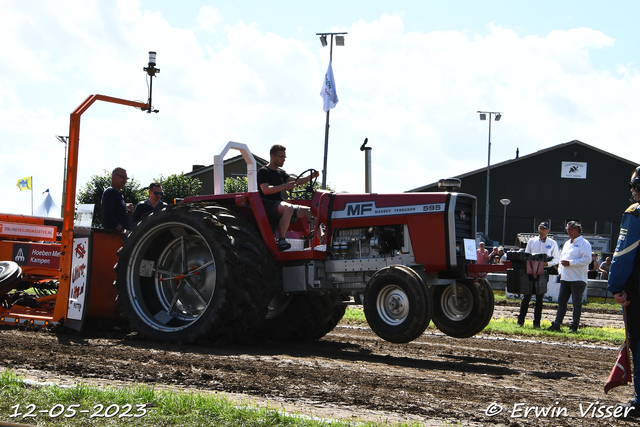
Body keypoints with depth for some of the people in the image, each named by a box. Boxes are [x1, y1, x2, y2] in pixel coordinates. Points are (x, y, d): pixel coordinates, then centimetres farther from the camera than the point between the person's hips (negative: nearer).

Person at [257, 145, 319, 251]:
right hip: (267, 205, -8)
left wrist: (310, 177, -4)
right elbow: (266, 190, -21)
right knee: (288, 208, -38)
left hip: (280, 204, 9)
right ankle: (281, 240, -41)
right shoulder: (263, 172, -5)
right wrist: (285, 186, -30)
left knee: (308, 211, -3)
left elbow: (297, 181, 15)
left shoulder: (280, 173, 20)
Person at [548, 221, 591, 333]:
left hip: (578, 279, -8)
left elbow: (587, 259, -17)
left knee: (577, 303, -1)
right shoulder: (567, 243, 20)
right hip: (565, 278, 8)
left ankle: (574, 326, 3)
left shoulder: (584, 243, -6)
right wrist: (560, 271, 12)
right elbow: (562, 257, 28)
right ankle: (557, 324, 10)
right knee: (561, 301, 6)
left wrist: (570, 263, -19)